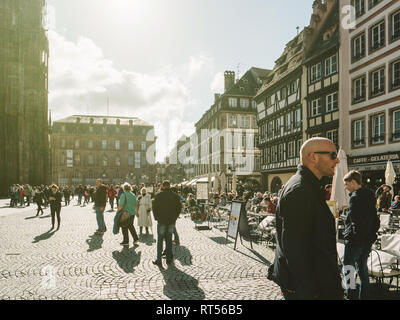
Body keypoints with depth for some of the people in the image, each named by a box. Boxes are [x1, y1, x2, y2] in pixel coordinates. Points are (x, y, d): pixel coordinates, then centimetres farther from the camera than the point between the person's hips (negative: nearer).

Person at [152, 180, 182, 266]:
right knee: (169, 240, 12)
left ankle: (159, 260, 2)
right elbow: (179, 207, 4)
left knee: (160, 240, 4)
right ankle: (169, 258, 17)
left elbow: (154, 207, -5)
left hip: (161, 221, -2)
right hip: (171, 221, 2)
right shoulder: (175, 196, 0)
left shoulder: (158, 195, -6)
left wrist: (156, 217, 7)